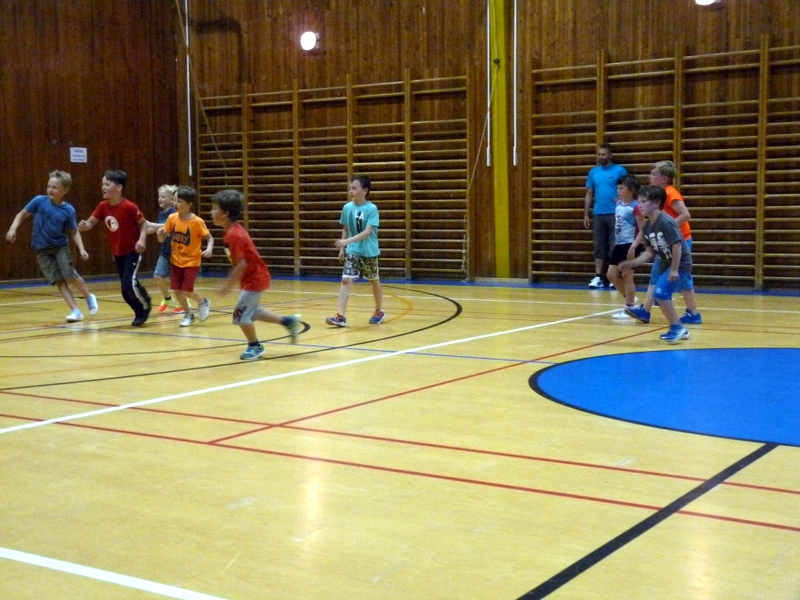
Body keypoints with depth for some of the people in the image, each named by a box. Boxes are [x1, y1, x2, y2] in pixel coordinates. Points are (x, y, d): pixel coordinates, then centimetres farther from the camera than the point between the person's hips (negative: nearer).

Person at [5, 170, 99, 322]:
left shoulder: (68, 210, -9)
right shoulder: (39, 201, -9)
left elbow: (74, 232, 0)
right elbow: (22, 214, 4)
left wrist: (81, 249, -11)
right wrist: (13, 229, -10)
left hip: (60, 246, -1)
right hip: (42, 250, 1)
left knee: (70, 276, -14)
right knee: (59, 281, -6)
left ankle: (89, 297, 14)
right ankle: (76, 311, -3)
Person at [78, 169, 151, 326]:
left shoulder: (129, 206, -21)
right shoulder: (103, 206, -5)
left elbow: (143, 223, -11)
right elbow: (90, 222, -2)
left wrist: (142, 240, -25)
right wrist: (84, 226, -25)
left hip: (132, 250, -6)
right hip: (117, 252, 6)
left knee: (130, 282, -20)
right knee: (125, 289, 8)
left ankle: (145, 305, 6)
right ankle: (140, 313, 26)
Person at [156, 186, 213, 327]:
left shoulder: (197, 221, -18)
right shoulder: (172, 218, -6)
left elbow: (209, 237, -8)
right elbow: (162, 239, -1)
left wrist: (209, 249, -27)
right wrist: (160, 233, -24)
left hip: (191, 261, -4)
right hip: (176, 261, 4)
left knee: (186, 290, -11)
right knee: (177, 290, 2)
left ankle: (203, 303, 20)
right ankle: (188, 314, 24)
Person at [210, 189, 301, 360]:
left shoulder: (233, 235, -24)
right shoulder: (234, 231, 6)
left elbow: (241, 264, -27)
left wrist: (227, 285, -21)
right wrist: (230, 281, 19)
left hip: (254, 279, -10)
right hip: (255, 277, 10)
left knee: (241, 314, -1)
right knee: (251, 312, 21)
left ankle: (255, 346, 16)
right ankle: (288, 321, 26)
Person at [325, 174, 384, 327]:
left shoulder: (372, 208, -15)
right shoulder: (347, 208, -1)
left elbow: (368, 232, -23)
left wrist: (347, 241, -32)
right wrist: (342, 249, 9)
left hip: (369, 252, -3)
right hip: (352, 251, 3)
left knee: (374, 281, 13)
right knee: (346, 280, -11)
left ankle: (379, 311, 33)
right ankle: (340, 316, -16)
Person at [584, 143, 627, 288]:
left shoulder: (619, 170, -1)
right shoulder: (593, 172, 11)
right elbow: (589, 194, 14)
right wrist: (586, 215, 9)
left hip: (615, 214, -4)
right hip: (598, 215, 4)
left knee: (615, 247, -1)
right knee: (599, 246, 6)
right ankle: (598, 277, 9)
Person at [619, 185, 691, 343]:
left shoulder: (665, 222, -23)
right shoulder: (646, 226, 3)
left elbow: (677, 245, -24)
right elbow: (650, 252, 6)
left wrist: (674, 270, -23)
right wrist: (632, 263, -7)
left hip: (680, 264, -9)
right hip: (666, 263, 9)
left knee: (661, 292, -19)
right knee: (661, 295, 10)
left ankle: (677, 327, -7)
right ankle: (679, 329, 24)